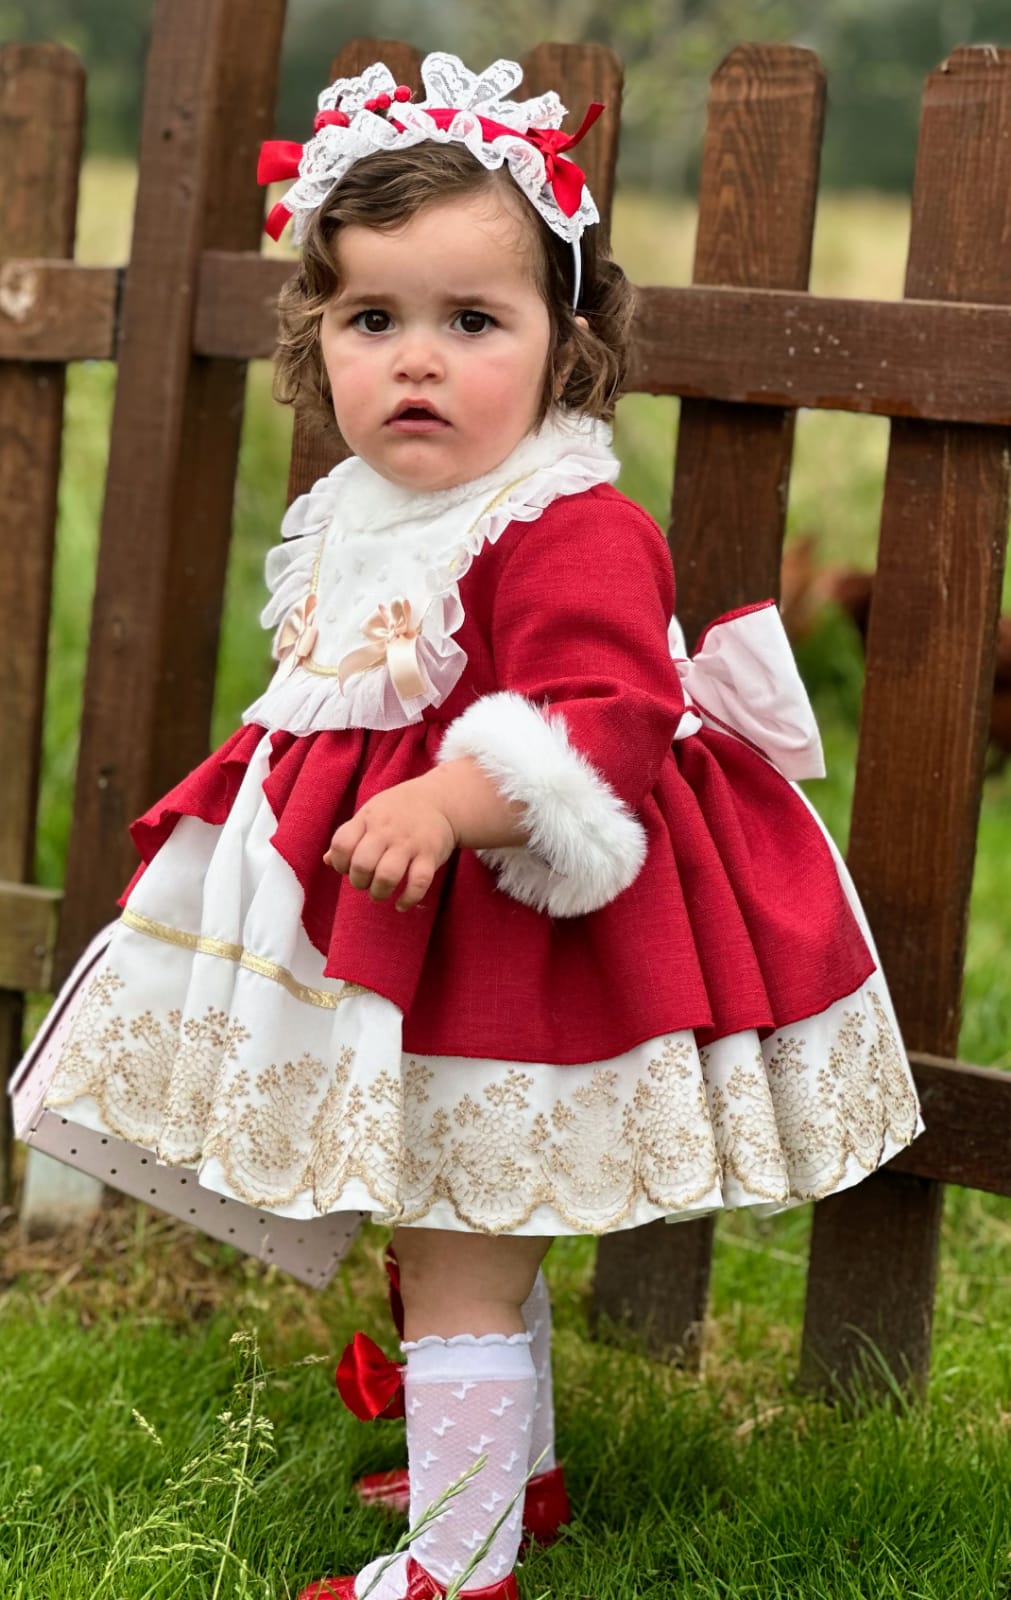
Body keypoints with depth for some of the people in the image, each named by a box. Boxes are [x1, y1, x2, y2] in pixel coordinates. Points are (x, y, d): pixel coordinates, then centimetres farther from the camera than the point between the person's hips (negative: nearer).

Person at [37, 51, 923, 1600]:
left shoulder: (572, 532, -21)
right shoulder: (348, 518, 7)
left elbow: (602, 716, -32)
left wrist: (454, 800, -42)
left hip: (505, 935, -9)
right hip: (376, 924, 9)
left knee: (460, 1261, -2)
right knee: (466, 1243, 24)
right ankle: (516, 1465, 43)